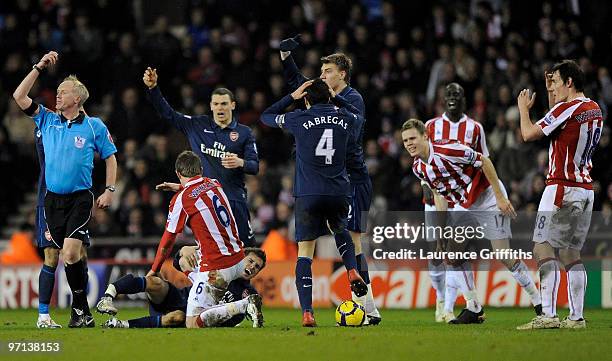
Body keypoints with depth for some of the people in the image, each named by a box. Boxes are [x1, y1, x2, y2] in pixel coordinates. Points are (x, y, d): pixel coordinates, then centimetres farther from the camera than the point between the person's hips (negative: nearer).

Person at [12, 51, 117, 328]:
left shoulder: (94, 126, 1)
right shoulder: (48, 120, 9)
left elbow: (110, 157, 7)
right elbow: (19, 96, 4)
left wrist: (109, 190, -2)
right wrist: (39, 68, 0)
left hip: (80, 198, -4)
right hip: (53, 199, 4)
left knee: (70, 253, -18)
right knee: (69, 255, 3)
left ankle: (79, 308, -9)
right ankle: (82, 313, 10)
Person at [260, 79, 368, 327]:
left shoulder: (299, 119, 0)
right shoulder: (345, 118, 7)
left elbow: (266, 116, 18)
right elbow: (360, 118, 32)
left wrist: (292, 96, 21)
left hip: (308, 194, -3)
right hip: (339, 192, 3)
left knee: (304, 253, 0)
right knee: (340, 230, 33)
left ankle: (307, 313, -11)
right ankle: (352, 271, 7)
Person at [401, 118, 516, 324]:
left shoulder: (447, 151, -26)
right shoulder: (418, 168, -2)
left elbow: (484, 162, -20)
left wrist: (500, 197, -20)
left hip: (488, 196, -8)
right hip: (464, 205, 8)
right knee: (453, 254, 0)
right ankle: (474, 309, 8)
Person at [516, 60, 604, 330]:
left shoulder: (566, 109, -13)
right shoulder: (595, 110, 13)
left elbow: (528, 134, -9)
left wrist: (523, 108, 8)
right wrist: (552, 97, 26)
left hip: (562, 188, -9)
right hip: (586, 189, 9)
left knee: (543, 247, -9)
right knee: (571, 253, 11)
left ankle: (548, 315, -17)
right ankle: (576, 316, 5)